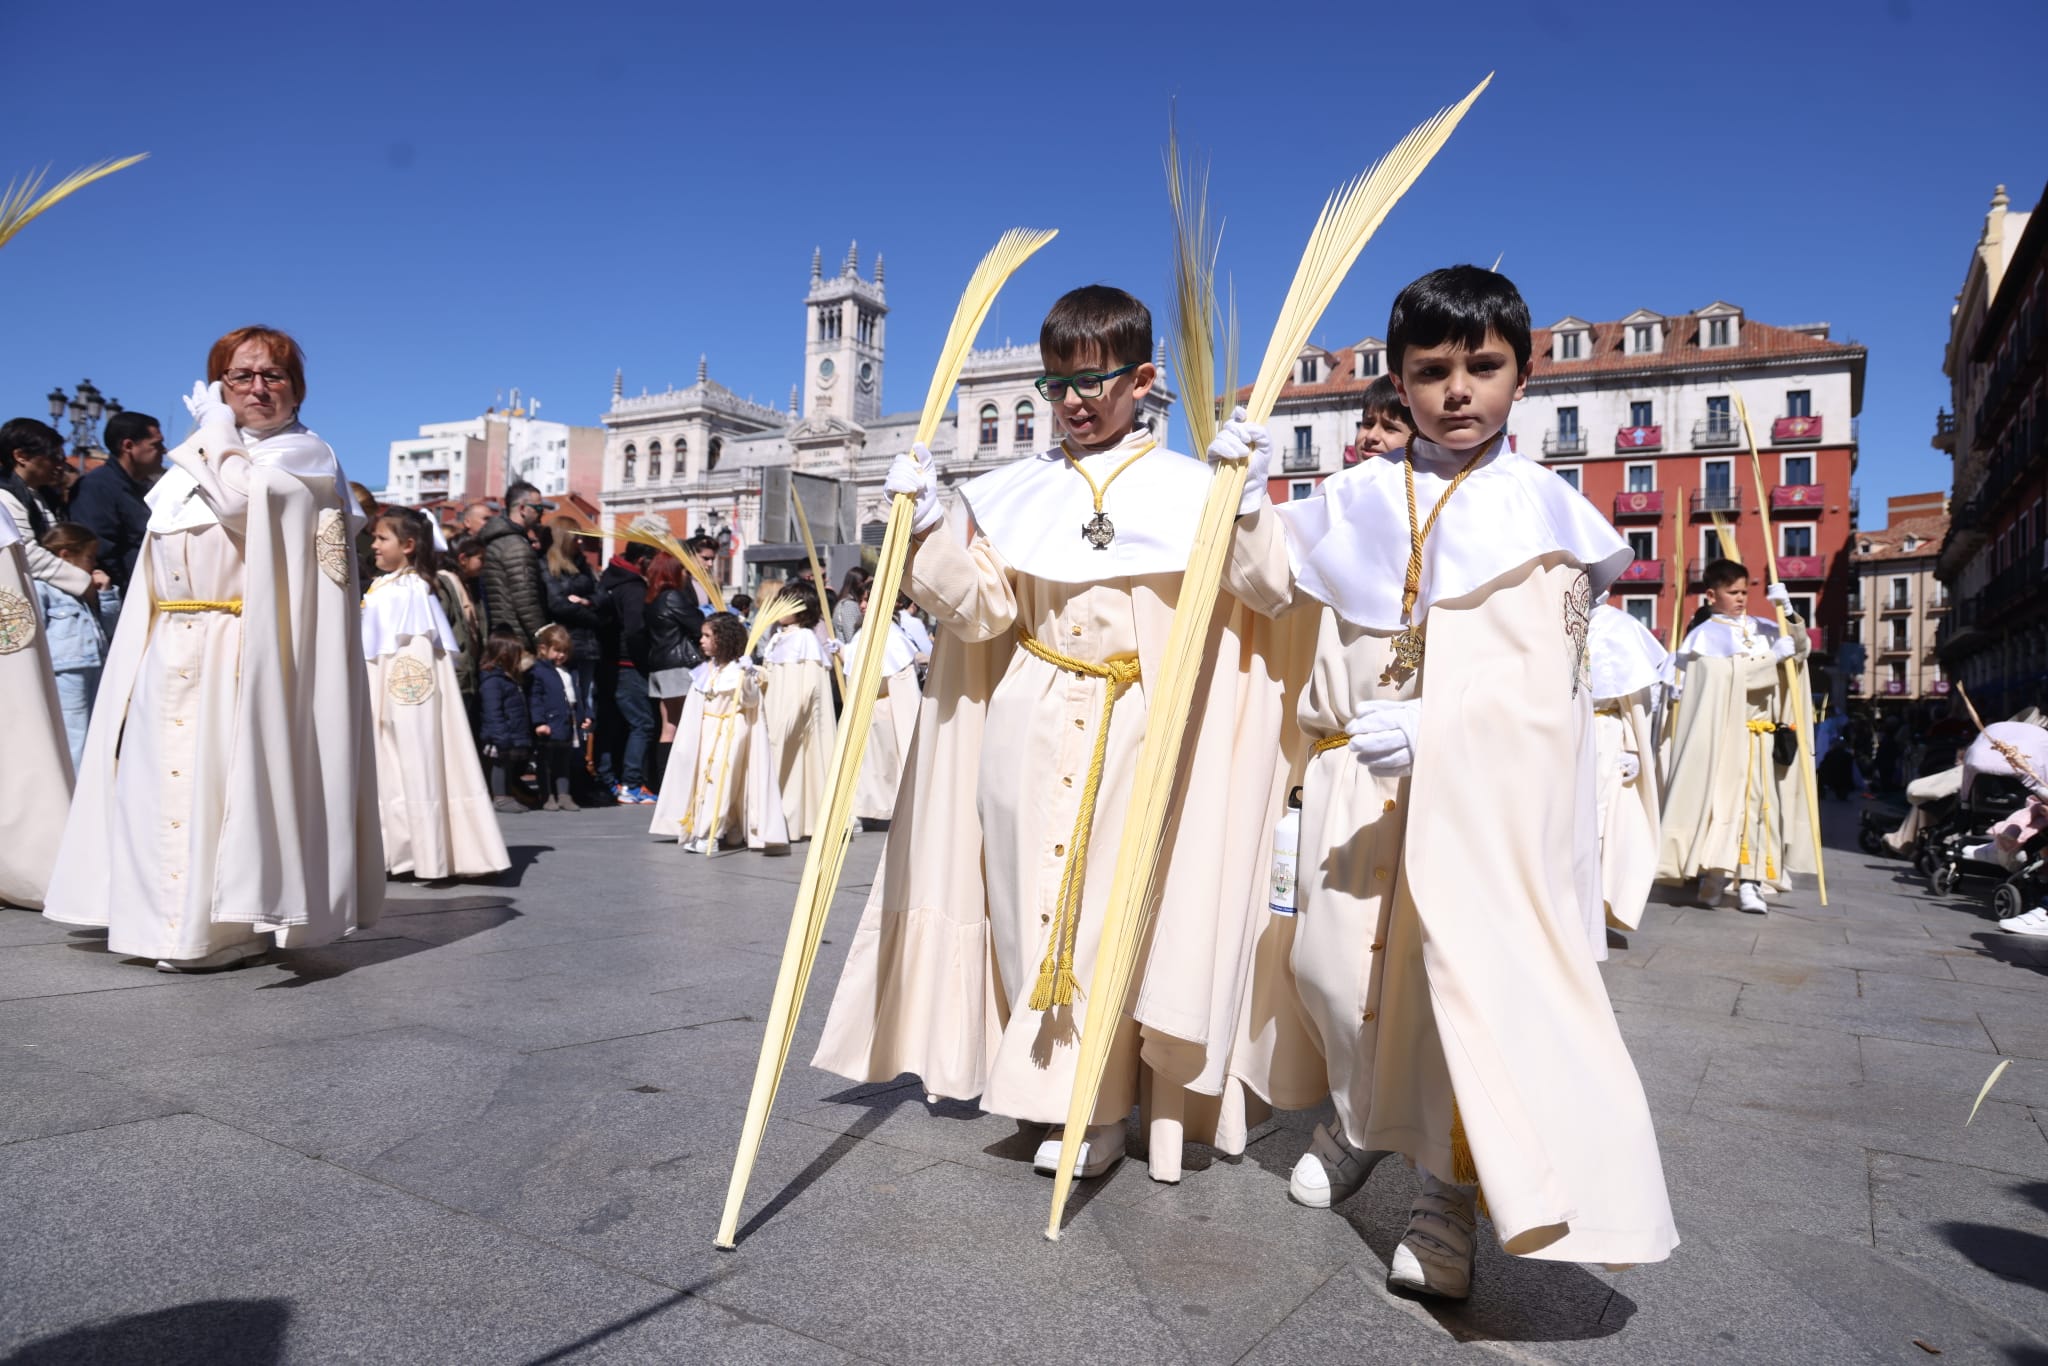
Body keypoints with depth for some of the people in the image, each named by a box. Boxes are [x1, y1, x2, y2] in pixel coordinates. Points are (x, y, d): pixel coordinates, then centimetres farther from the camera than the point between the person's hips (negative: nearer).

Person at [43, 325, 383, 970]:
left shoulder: (306, 456, 2)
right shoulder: (196, 461, 22)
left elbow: (240, 499, -18)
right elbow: (162, 560, 24)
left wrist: (218, 429, -4)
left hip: (239, 650, -7)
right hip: (170, 652, 7)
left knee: (225, 773, -10)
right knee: (159, 781, 5)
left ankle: (227, 925, -4)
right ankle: (170, 919, 14)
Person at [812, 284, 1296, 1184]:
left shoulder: (1189, 489, 0)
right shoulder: (1018, 492, 8)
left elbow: (1270, 594, -6)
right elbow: (979, 610, 3)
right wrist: (928, 525, -8)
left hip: (1136, 735, -3)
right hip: (1027, 730, 3)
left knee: (1111, 906, -1)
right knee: (1028, 900, 8)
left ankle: (1096, 1106, 13)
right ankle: (1043, 1074, 27)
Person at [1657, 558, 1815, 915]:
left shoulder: (1759, 628, 15)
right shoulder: (1704, 635, -1)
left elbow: (1802, 647, 12)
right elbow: (1731, 677, -14)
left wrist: (1788, 611, -1)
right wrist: (1776, 654, -11)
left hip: (1761, 734, 5)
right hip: (1723, 732, -5)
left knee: (1757, 802, 0)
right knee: (1720, 801, -9)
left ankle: (1749, 881, 0)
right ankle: (1711, 875, -4)